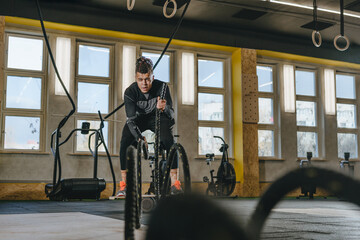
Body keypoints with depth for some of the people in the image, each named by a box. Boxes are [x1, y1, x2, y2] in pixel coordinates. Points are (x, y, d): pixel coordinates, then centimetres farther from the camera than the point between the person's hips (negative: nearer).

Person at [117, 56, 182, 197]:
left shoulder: (162, 87, -26)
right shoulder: (130, 92, -25)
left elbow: (171, 115, -27)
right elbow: (131, 120, -29)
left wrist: (164, 108, -51)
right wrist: (139, 138, -46)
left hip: (158, 118, -1)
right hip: (139, 118, 1)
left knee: (169, 140, -29)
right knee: (125, 142, -25)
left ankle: (175, 183, -21)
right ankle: (123, 184, -14)